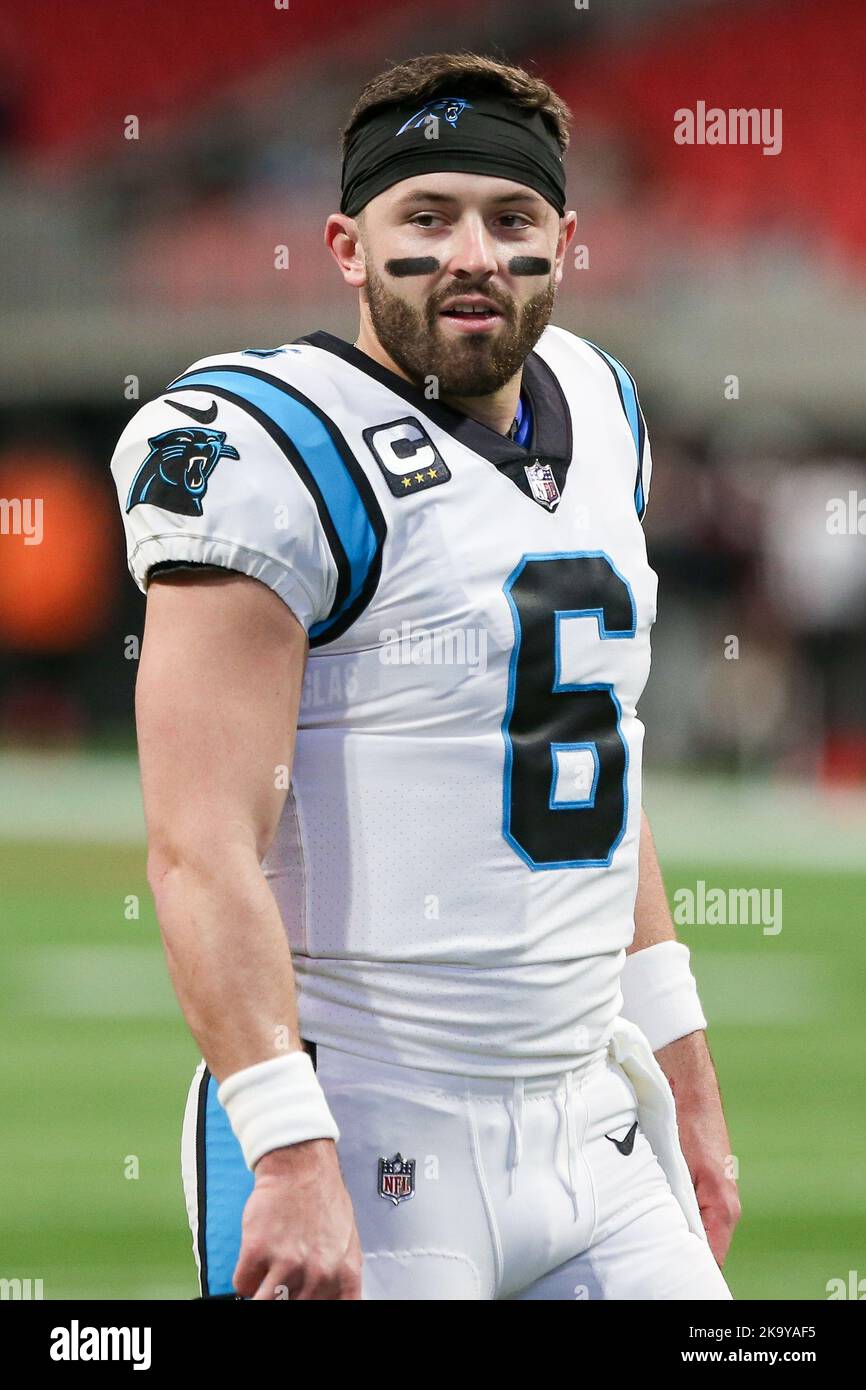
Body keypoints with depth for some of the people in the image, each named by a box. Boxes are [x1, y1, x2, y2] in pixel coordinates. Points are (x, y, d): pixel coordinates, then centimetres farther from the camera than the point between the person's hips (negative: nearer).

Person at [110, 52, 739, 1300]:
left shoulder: (592, 410, 12)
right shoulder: (280, 454, -12)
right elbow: (203, 851, -20)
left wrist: (682, 1074, 21)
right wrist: (293, 1158, -28)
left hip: (591, 1135, 7)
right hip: (375, 1150, -7)